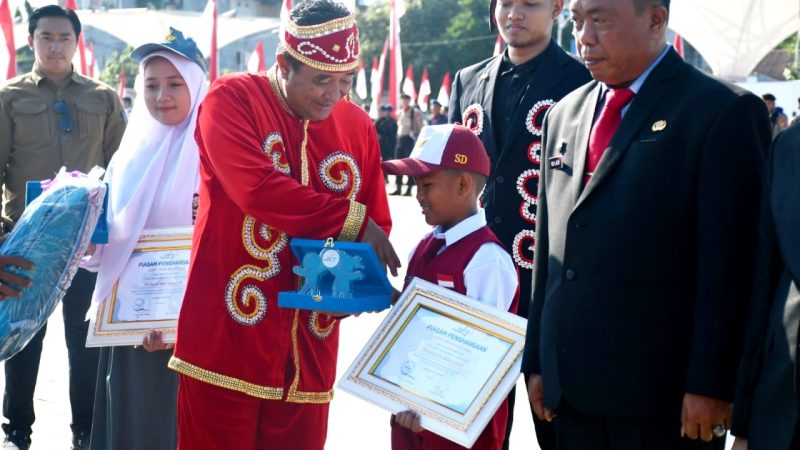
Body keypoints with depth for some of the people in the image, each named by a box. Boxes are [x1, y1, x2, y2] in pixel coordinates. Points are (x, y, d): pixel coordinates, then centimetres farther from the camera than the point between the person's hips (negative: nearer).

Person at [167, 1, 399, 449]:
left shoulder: (358, 126, 9)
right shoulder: (232, 99, -6)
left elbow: (377, 224, 12)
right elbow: (256, 189, -22)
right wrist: (350, 220, -18)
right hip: (227, 341, -4)